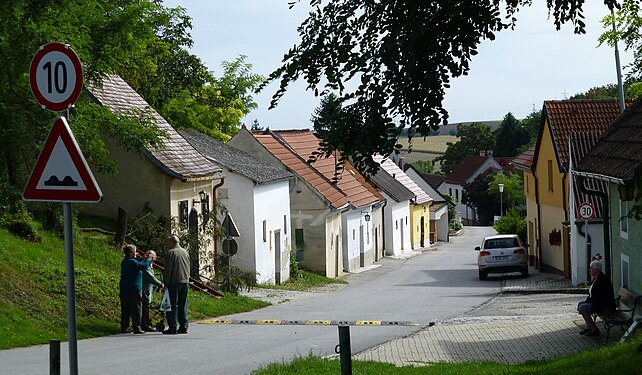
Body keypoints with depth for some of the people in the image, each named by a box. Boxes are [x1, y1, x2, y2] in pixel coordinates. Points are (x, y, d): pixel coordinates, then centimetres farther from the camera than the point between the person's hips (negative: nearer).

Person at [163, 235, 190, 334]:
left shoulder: (170, 253, -9)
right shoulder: (185, 252, 13)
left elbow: (168, 270, -11)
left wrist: (166, 283, -6)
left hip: (174, 282, -7)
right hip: (185, 281, 7)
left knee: (173, 305, -4)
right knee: (183, 305, 10)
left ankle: (173, 327, -7)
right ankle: (183, 327, 10)